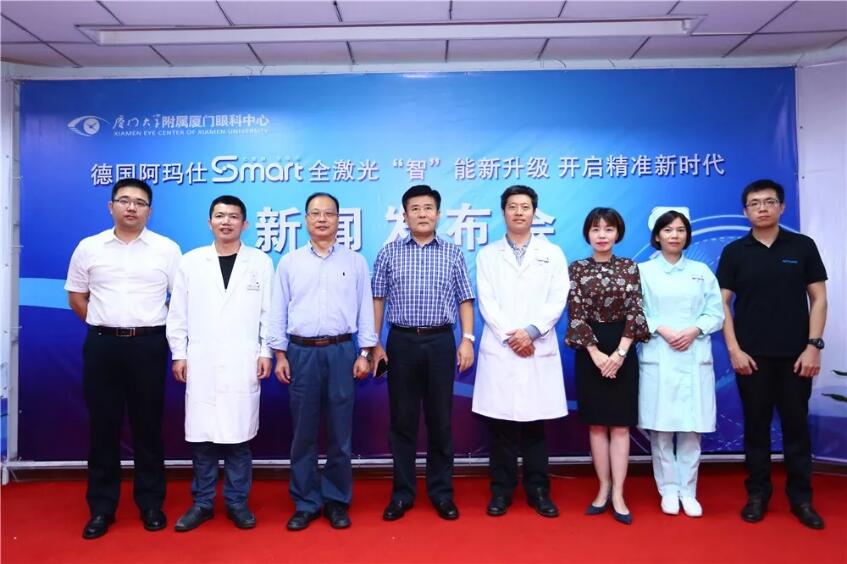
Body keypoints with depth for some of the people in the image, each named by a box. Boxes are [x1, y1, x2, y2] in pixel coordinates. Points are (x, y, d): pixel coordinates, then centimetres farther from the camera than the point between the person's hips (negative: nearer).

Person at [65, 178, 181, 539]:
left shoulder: (167, 249, 0)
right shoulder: (89, 248, 5)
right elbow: (76, 296, 12)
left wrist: (155, 326, 2)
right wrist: (104, 322, 6)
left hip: (148, 345, -1)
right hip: (102, 344, 1)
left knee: (148, 425, 7)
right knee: (103, 426, 8)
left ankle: (151, 503, 20)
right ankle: (101, 507, 20)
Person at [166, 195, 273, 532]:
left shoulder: (260, 262, 4)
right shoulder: (190, 262, 7)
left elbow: (269, 311, 3)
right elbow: (178, 313, 7)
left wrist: (266, 351, -3)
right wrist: (178, 354, 3)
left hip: (243, 363, -1)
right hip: (201, 363, 1)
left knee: (239, 434, 5)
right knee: (201, 435, 6)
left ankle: (237, 502, 19)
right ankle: (202, 503, 21)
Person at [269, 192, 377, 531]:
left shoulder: (355, 261, 5)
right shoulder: (289, 262, 7)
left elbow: (365, 309, 4)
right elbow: (278, 311, 6)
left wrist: (365, 353, -1)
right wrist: (279, 355, 1)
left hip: (341, 351, 0)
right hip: (301, 352, 1)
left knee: (340, 431, 6)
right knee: (303, 432, 7)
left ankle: (337, 501, 20)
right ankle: (306, 503, 20)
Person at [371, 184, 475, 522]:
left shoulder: (453, 254, 6)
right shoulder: (389, 253, 5)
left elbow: (465, 299, 6)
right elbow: (377, 300, 5)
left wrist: (467, 339, -5)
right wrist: (375, 344, -1)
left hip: (441, 342, 0)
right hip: (402, 342, 0)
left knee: (440, 420, 7)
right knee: (402, 420, 7)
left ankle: (441, 492, 21)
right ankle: (402, 493, 20)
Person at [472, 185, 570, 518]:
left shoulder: (552, 254, 9)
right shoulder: (487, 255, 8)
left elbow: (558, 301, -1)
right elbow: (486, 303, -1)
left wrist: (531, 331, -12)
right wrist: (509, 336, -11)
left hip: (539, 350, 0)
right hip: (499, 350, 0)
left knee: (536, 424, 7)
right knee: (500, 424, 4)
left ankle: (538, 491, 19)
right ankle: (501, 491, 16)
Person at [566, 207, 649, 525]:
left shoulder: (630, 268, 3)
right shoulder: (577, 269, 2)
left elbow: (634, 312, -3)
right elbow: (576, 314, -4)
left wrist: (620, 353, -12)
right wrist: (596, 353, -11)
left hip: (622, 350, 0)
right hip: (590, 352, 0)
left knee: (620, 424, 2)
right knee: (596, 424, 6)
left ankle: (618, 494, 8)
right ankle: (604, 489, 17)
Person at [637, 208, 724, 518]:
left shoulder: (702, 271, 12)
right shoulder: (643, 271, 4)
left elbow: (716, 313, 7)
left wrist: (694, 330, -9)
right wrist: (662, 330, -14)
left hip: (695, 358, 2)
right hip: (657, 358, -2)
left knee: (692, 427, 3)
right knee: (661, 427, 0)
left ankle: (688, 491, 14)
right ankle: (668, 489, 13)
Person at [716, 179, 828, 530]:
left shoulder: (803, 246, 3)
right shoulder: (734, 252, 2)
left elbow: (818, 298, 2)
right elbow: (723, 303, 0)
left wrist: (814, 345, -6)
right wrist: (734, 349, -7)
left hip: (796, 354, 0)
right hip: (752, 355, 0)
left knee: (796, 425, 8)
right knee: (756, 426, 7)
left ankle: (801, 497, 20)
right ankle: (757, 493, 19)